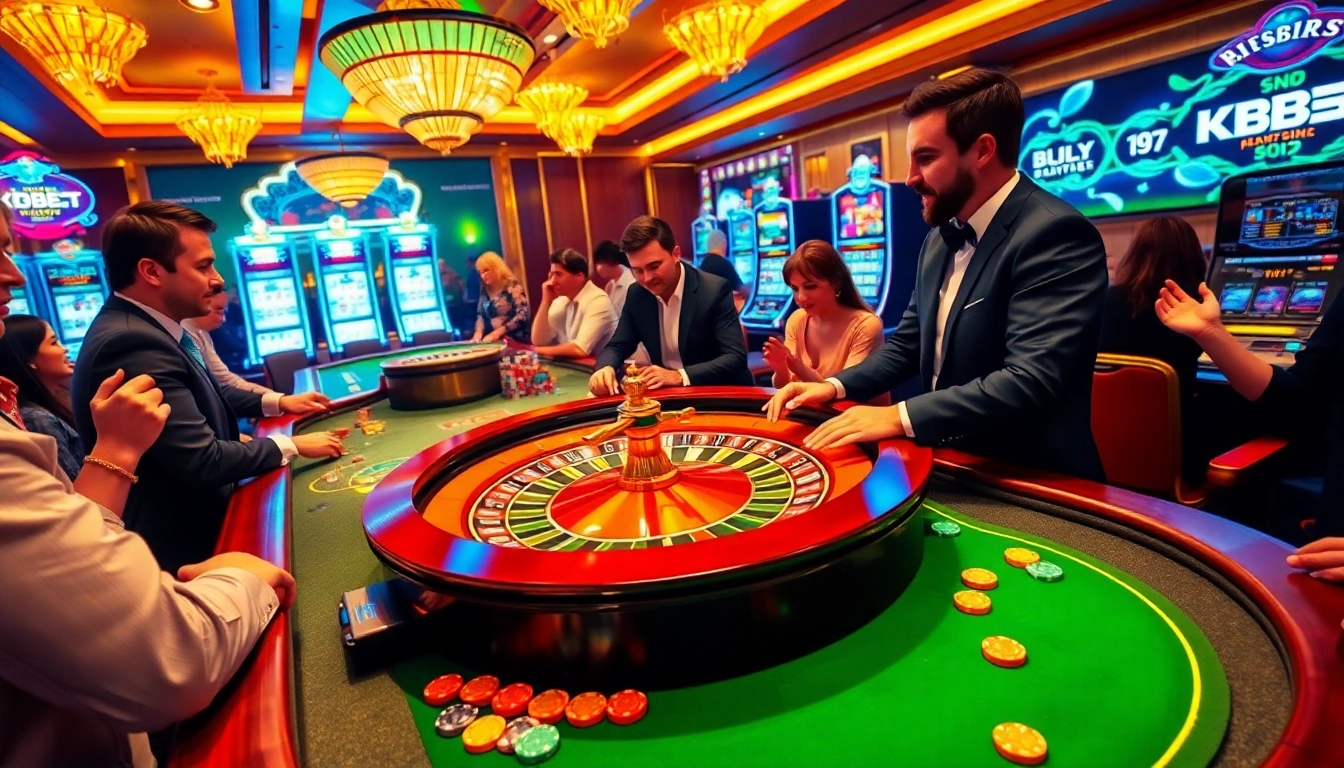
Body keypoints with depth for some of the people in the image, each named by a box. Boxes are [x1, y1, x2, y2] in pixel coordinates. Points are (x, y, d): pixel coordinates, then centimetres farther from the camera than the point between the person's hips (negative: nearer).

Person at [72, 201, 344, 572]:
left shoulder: (143, 327, 1)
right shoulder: (131, 342, -29)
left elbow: (205, 394, 17)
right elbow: (205, 461, -28)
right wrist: (291, 445, -15)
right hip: (177, 544, -9)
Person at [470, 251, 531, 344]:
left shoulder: (513, 286, -4)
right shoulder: (485, 291, 15)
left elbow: (522, 315, -13)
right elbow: (480, 315, 16)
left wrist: (498, 332, -17)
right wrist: (479, 331, -6)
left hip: (517, 340, -5)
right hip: (495, 341, 5)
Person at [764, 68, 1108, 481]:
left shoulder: (1057, 234, -17)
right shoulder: (939, 239, 7)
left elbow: (1031, 380, -26)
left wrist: (900, 416, -28)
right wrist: (836, 386, 0)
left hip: (1028, 482, -6)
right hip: (951, 467, 6)